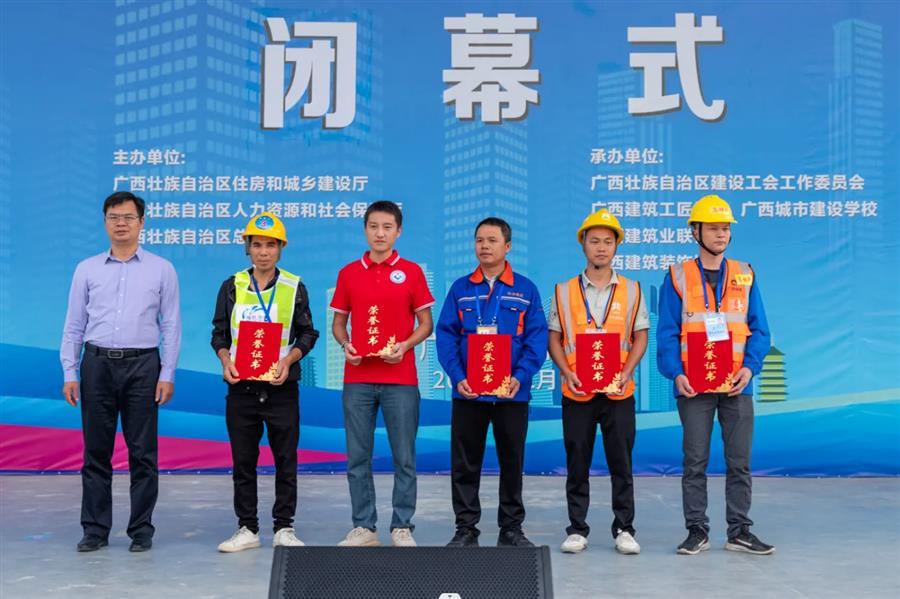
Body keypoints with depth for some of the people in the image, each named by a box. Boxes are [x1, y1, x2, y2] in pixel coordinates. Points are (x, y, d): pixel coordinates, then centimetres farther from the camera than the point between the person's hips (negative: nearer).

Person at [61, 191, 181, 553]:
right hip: (97, 364, 2)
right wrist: (70, 374, 1)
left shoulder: (161, 269, 4)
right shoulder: (87, 270, 9)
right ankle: (95, 529, 14)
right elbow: (74, 326, 9)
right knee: (96, 450, 5)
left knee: (143, 452, 2)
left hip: (142, 365, -1)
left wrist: (167, 374, -5)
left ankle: (141, 530, 11)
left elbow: (171, 326, 2)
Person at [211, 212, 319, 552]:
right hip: (241, 386, 1)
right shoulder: (232, 287, 7)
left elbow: (307, 334, 6)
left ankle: (283, 528, 14)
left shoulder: (294, 288, 4)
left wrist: (288, 359, -11)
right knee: (243, 460, 6)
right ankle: (247, 528, 16)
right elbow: (219, 333, 10)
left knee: (285, 459, 4)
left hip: (281, 386, -1)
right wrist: (225, 360, -8)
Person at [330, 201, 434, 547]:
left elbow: (426, 323, 4)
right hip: (357, 379, 2)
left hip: (400, 379, -2)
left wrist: (405, 345, -14)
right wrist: (344, 345, -6)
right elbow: (339, 322, 14)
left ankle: (402, 528, 12)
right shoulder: (348, 273, 9)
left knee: (404, 457, 2)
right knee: (357, 457, 5)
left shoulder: (411, 272, 3)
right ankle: (363, 527, 15)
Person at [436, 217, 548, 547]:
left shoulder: (526, 289, 4)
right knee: (465, 464, 6)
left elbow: (537, 338, -1)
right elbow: (446, 335, 1)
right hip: (467, 392, 1)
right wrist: (457, 377, -13)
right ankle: (466, 528, 17)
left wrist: (520, 377, -15)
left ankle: (511, 528, 21)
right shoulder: (460, 288, 6)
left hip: (512, 393, 0)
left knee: (512, 462, 9)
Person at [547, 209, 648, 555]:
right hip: (576, 392, 0)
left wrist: (625, 374, -9)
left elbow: (640, 338, 6)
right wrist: (567, 373, -9)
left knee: (622, 464, 3)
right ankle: (577, 530, 15)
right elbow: (554, 339, 7)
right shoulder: (564, 292, 7)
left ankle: (624, 529, 14)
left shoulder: (631, 290, 7)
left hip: (619, 392, 0)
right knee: (577, 465, 5)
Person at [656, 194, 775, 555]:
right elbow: (667, 333, -1)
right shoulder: (678, 277, 2)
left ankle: (740, 532, 16)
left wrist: (749, 367, -10)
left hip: (737, 386, 2)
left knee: (739, 462, 6)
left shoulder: (744, 276, 9)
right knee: (695, 462, 4)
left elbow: (759, 330, 6)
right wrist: (676, 373, -14)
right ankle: (697, 531, 14)